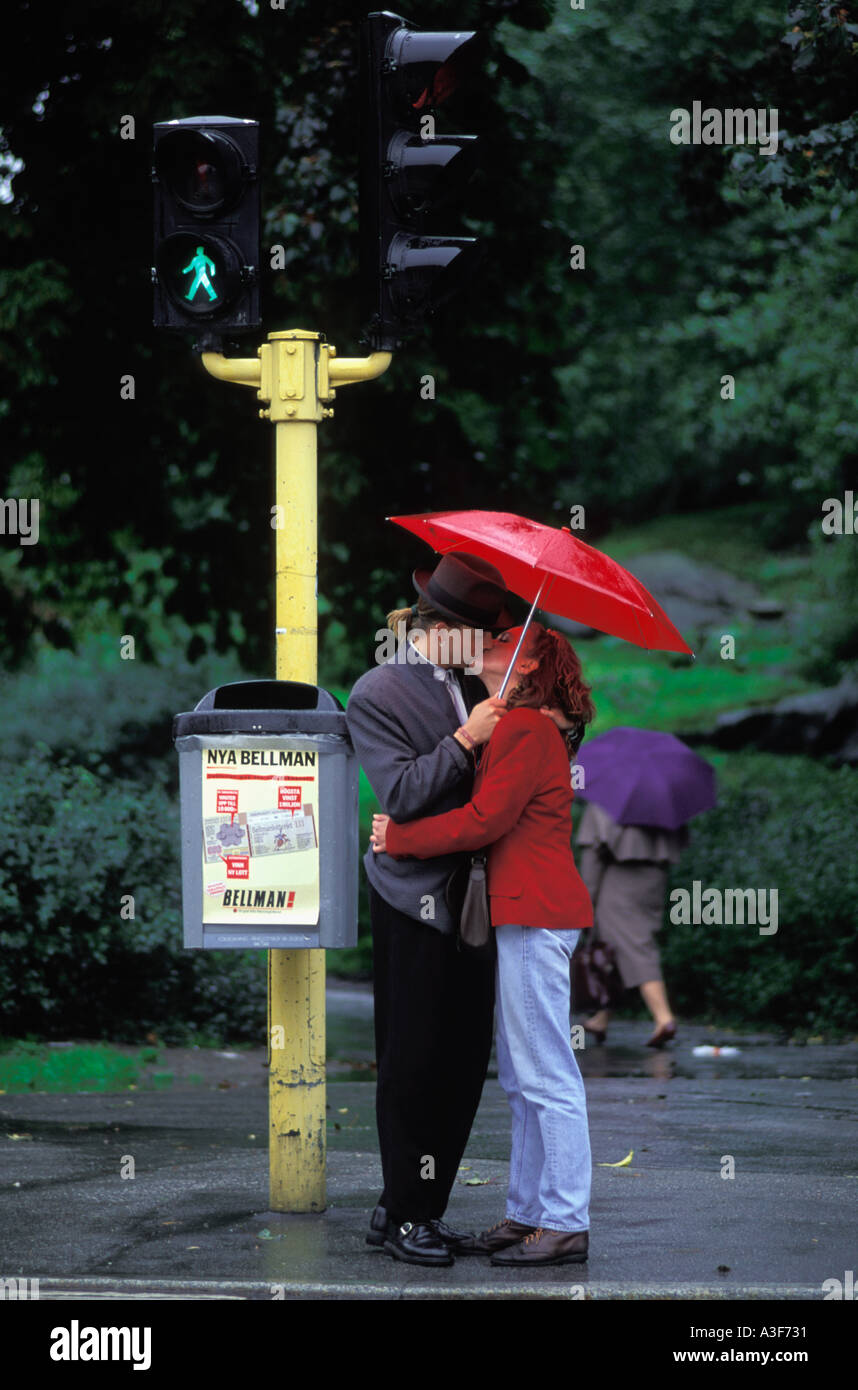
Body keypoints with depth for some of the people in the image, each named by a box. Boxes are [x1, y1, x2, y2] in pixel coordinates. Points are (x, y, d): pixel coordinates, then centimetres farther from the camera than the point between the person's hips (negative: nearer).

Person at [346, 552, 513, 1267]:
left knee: (464, 1059, 9)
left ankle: (420, 1206, 19)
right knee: (414, 1063, -2)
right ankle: (403, 1216, 8)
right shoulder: (377, 694, -8)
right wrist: (465, 740, -21)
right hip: (414, 900, -7)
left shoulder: (472, 687, 12)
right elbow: (401, 793, -17)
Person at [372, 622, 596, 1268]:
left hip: (535, 913, -11)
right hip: (523, 912, 11)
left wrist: (398, 838, -7)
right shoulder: (521, 726, 20)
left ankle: (566, 1224, -7)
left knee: (546, 1076, -9)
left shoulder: (528, 728, -11)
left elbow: (486, 820, -16)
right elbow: (492, 818, 22)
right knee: (521, 1079, 13)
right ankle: (527, 1214, 18)